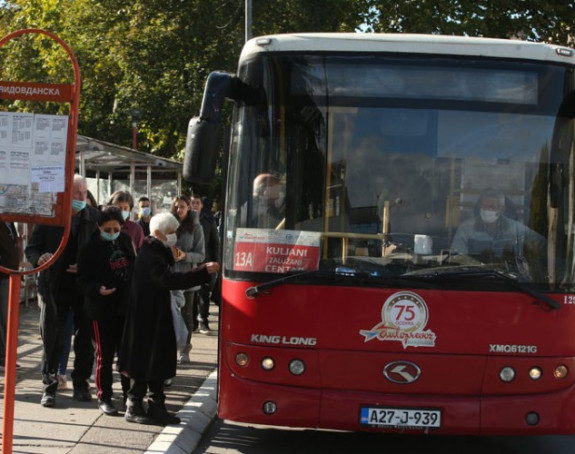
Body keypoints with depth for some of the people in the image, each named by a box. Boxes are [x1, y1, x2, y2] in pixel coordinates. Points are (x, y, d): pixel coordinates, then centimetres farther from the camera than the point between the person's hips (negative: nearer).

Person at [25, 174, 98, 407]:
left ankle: (81, 384, 22)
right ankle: (49, 386, 12)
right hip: (55, 286, -1)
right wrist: (39, 258, -24)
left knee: (85, 338, 9)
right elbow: (31, 248, -2)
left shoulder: (94, 216, -1)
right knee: (52, 339, 3)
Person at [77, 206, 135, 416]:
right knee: (105, 355, 2)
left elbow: (134, 266, 16)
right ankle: (104, 398, 12)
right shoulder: (90, 249, -9)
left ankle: (129, 394, 24)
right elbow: (83, 281, -11)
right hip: (103, 309, -5)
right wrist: (98, 289, -30)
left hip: (126, 306, 5)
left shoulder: (125, 241, 5)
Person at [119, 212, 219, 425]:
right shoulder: (149, 256, -20)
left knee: (158, 363, 13)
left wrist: (172, 258, 2)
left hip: (157, 317, 10)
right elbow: (170, 280, -32)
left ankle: (156, 407, 19)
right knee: (146, 362, -2)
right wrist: (203, 272, -35)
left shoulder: (157, 252, 13)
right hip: (147, 318, -10)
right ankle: (134, 406, 9)